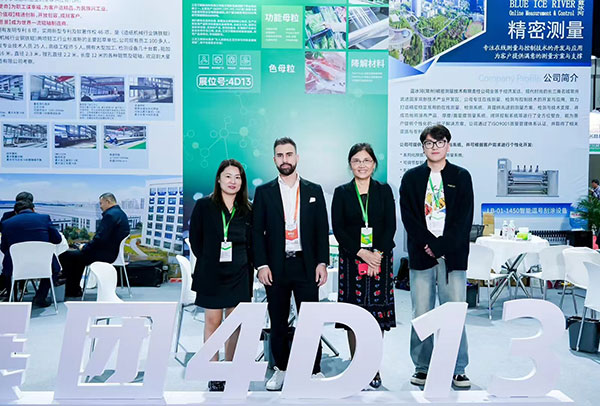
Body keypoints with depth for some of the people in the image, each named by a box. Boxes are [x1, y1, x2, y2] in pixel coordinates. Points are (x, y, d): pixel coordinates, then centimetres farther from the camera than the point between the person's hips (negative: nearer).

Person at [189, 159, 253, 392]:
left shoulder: (247, 211, 5)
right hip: (211, 274, -2)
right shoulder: (204, 206, -1)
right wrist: (208, 261, 1)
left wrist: (246, 265, 2)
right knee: (212, 322, 3)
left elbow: (252, 244, 12)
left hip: (239, 276, 2)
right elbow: (195, 238, 3)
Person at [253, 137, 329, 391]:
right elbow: (257, 231, 3)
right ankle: (281, 369, 24)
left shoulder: (314, 191, 7)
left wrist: (322, 262, -3)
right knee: (278, 322, 9)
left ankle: (314, 370, 13)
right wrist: (262, 265, -6)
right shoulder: (264, 192, 6)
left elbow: (322, 230, 6)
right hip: (275, 267, 1)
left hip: (306, 265, 0)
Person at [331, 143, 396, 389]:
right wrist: (361, 253, -12)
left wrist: (377, 255, -11)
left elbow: (390, 226, 1)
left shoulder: (384, 191, 7)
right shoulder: (342, 193, 5)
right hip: (351, 260, 0)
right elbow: (338, 229, -1)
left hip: (380, 258, 1)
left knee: (377, 313, 2)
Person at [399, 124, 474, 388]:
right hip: (421, 255, 1)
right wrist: (429, 244, -10)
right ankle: (422, 368, 15)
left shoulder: (461, 177, 8)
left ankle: (457, 370, 12)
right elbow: (408, 217, 1)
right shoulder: (411, 178, 9)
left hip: (453, 255, 0)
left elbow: (465, 218, 0)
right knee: (421, 315, 3)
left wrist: (443, 246, -10)